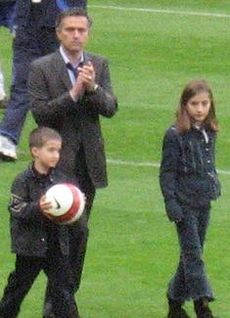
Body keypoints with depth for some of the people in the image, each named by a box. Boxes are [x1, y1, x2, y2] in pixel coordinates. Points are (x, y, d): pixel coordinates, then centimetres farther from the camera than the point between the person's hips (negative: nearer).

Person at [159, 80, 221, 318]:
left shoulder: (209, 133, 7)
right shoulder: (175, 135, -11)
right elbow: (167, 172, -9)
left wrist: (215, 187, 11)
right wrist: (171, 203, -14)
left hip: (204, 203, 6)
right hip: (185, 203, -6)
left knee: (192, 254, 11)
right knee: (193, 254, -9)